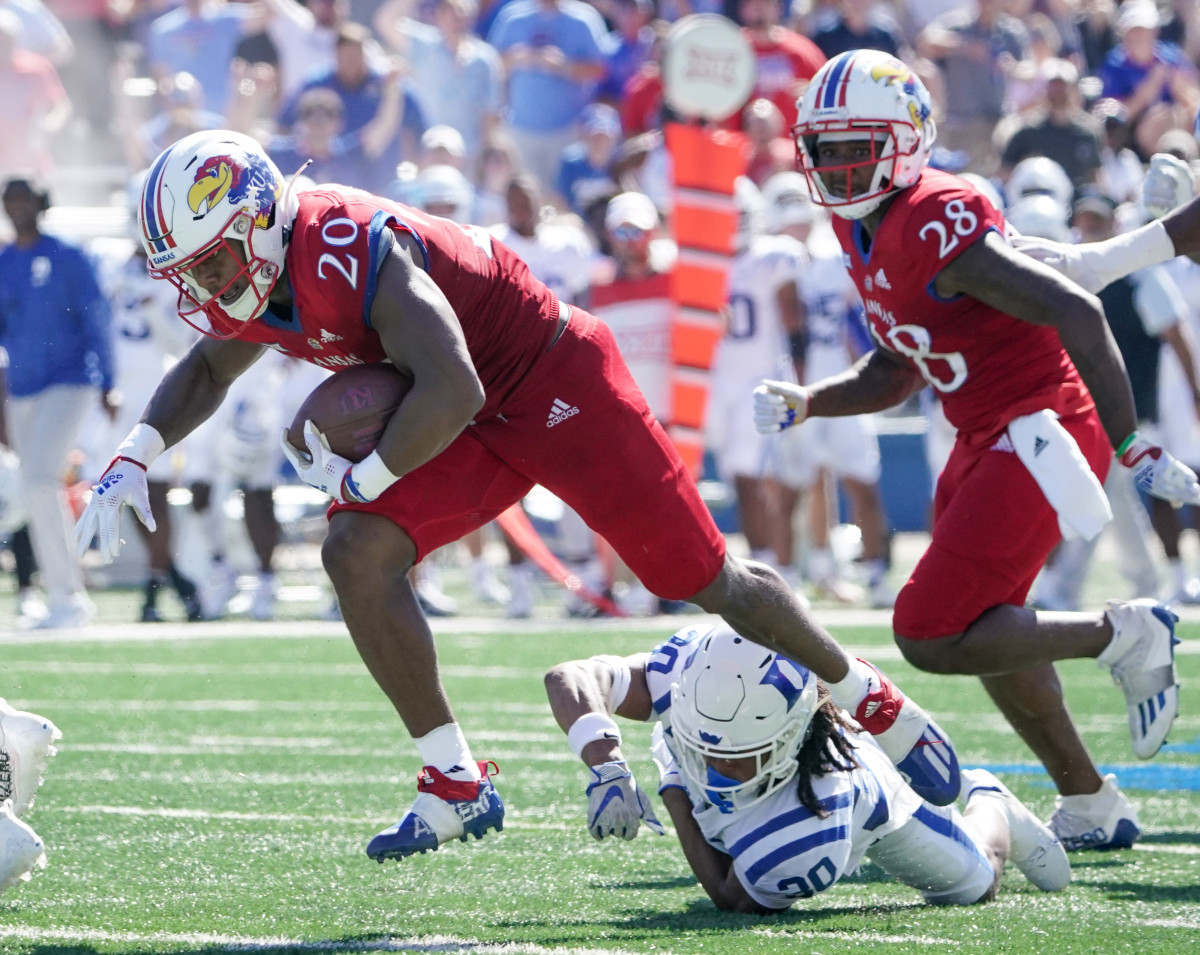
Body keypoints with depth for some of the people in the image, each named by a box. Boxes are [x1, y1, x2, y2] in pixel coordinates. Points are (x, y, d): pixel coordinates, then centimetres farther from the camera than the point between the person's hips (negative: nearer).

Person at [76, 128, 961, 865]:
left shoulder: (352, 252, -32)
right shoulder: (251, 277, -3)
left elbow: (450, 395, -37)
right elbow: (204, 373, 19)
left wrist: (361, 479, -22)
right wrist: (134, 457, 2)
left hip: (558, 383, -8)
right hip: (478, 427, 8)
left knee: (706, 578, 0)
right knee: (357, 554, -12)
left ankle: (878, 705, 20)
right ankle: (457, 786, -5)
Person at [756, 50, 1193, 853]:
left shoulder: (935, 228, -21)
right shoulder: (863, 232, 9)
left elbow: (1078, 315, -26)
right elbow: (893, 376, 20)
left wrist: (1135, 450, -25)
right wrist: (804, 403, 3)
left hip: (1038, 437, -10)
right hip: (987, 444, 10)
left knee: (932, 636, -12)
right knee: (988, 634, 21)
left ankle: (1124, 636, -2)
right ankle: (1091, 807, 33)